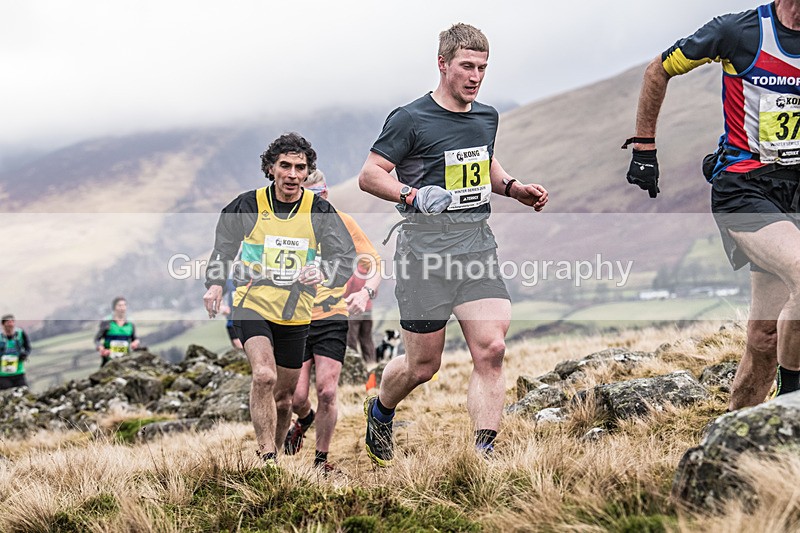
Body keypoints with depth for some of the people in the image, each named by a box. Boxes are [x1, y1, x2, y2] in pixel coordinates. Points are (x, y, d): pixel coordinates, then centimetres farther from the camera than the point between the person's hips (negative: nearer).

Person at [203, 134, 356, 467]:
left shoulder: (319, 211, -3)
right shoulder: (250, 205, -5)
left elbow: (345, 256, -5)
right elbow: (223, 243, 12)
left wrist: (323, 271, -27)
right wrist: (215, 283, 1)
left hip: (296, 314, 3)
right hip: (252, 305, -2)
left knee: (284, 396, 12)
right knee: (264, 376, -26)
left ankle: (272, 454, 34)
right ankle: (266, 457, -21)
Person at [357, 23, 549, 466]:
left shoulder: (487, 117, 14)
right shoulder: (410, 119, -6)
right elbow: (369, 175, -7)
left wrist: (515, 189, 13)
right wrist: (414, 196, -23)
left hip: (478, 247, 5)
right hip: (426, 251, -5)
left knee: (491, 350, -12)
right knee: (422, 365, 3)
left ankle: (482, 455, -8)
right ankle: (379, 411, 36)